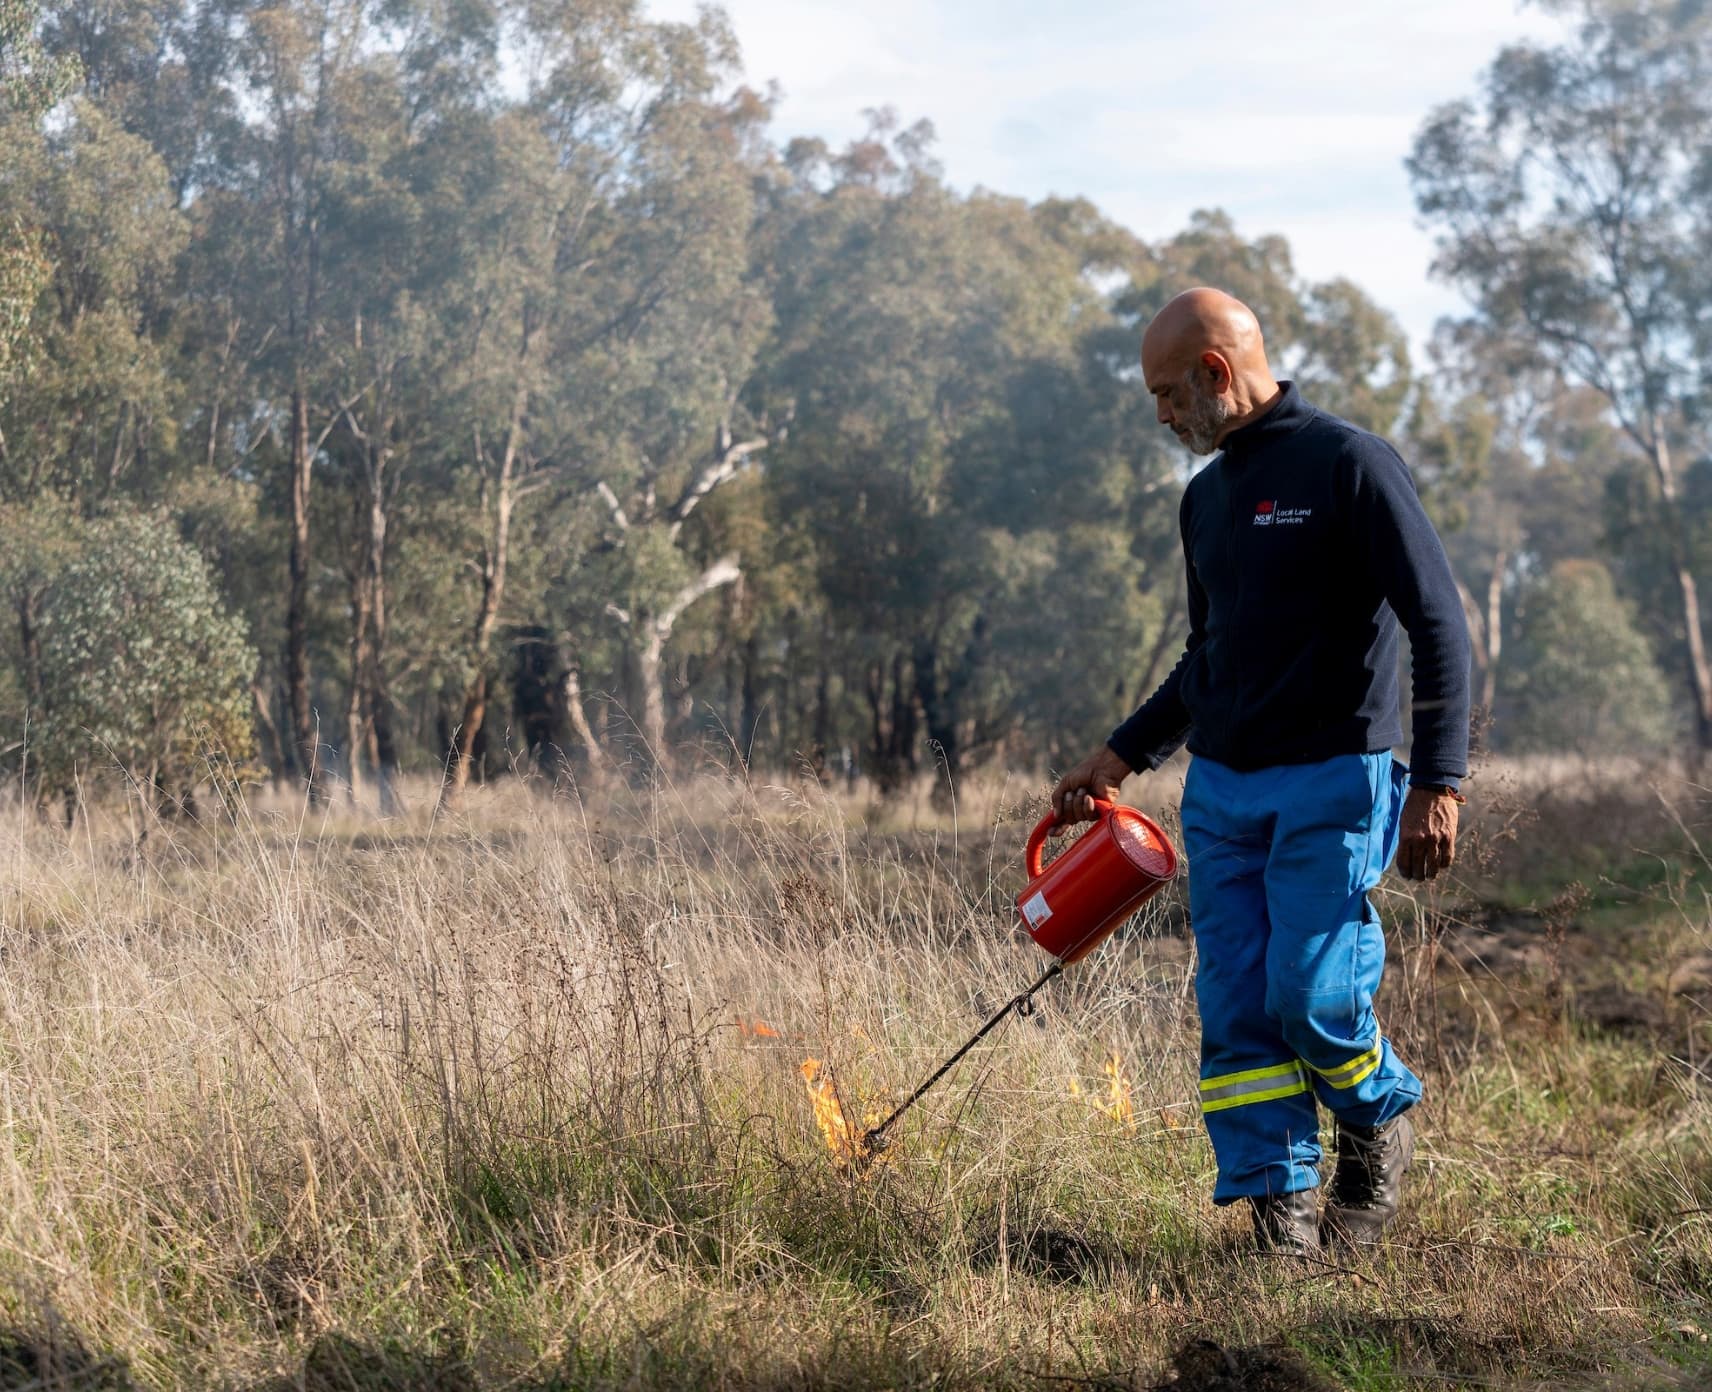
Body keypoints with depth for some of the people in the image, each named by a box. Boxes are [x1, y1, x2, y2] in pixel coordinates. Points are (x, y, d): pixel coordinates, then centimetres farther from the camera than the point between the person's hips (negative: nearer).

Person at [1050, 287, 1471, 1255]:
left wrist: (1438, 780, -19)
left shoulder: (1351, 465, -8)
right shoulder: (1207, 496, 16)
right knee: (1236, 1013, 0)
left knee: (1310, 997, -12)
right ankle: (1284, 1207, 5)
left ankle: (1381, 1122, 17)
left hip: (1331, 785, -7)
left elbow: (1441, 627, -11)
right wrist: (1123, 756, 20)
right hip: (1219, 791, 7)